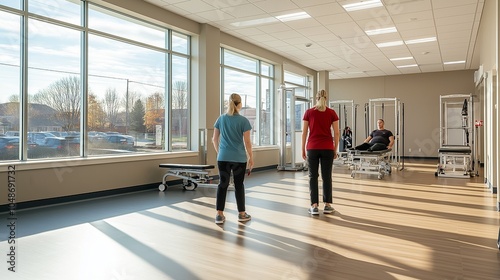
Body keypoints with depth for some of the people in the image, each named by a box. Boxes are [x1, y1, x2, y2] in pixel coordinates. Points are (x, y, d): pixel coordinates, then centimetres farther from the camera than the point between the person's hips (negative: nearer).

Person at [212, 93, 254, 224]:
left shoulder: (221, 119, 4)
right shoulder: (243, 121, -7)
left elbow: (214, 139, 7)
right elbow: (247, 142, -7)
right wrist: (251, 157, 3)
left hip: (223, 158, 3)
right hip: (239, 158, -2)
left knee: (223, 184, 6)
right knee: (239, 185, 8)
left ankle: (219, 214, 6)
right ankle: (241, 214, 19)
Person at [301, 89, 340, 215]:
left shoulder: (308, 112, 1)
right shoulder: (332, 113, 2)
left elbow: (304, 133, 1)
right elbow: (336, 133, 1)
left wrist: (303, 149, 8)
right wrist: (335, 149, 10)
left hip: (312, 148, 0)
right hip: (327, 148, 1)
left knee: (313, 177, 5)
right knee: (327, 177, 7)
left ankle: (314, 206, 4)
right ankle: (327, 205, 12)